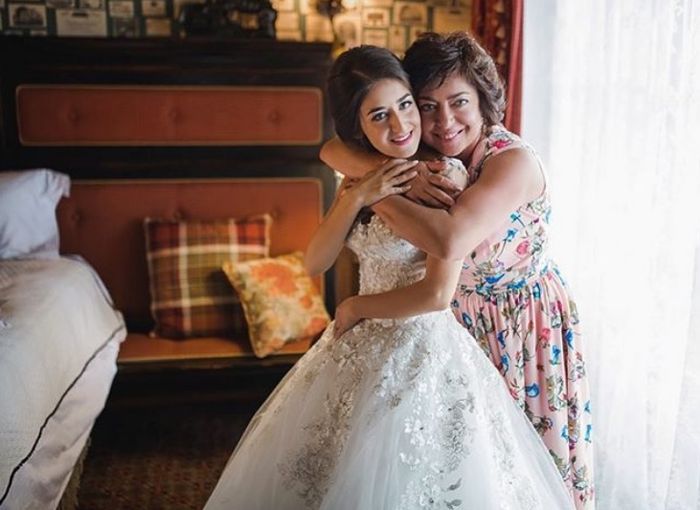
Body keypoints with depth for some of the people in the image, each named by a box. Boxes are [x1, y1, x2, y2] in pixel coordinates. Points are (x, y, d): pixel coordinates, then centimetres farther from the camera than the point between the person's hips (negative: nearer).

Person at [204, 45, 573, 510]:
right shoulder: (362, 176, 3)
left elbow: (438, 294, -22)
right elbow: (315, 263, -2)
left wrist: (354, 306, -8)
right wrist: (356, 198, -16)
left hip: (422, 353, -7)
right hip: (360, 351, 7)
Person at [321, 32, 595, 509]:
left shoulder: (514, 160, -27)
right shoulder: (427, 154, -7)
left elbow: (449, 241, -42)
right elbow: (332, 150, -14)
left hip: (527, 327, -5)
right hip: (460, 325, 5)